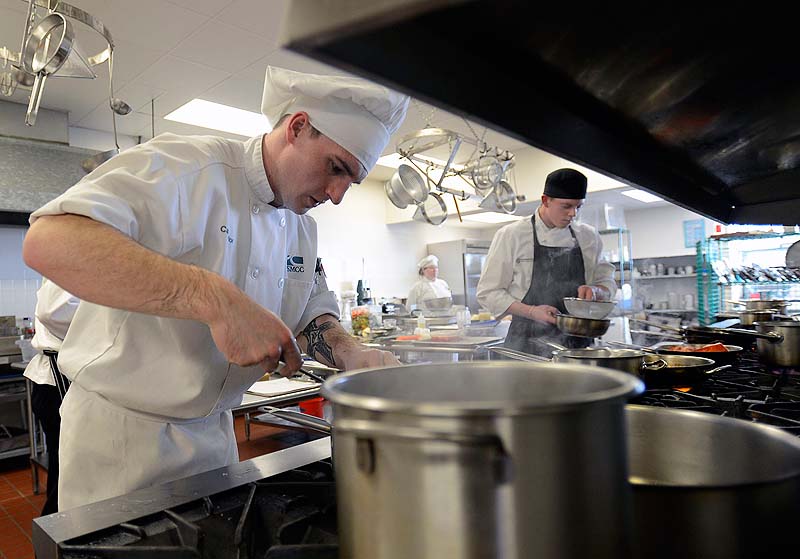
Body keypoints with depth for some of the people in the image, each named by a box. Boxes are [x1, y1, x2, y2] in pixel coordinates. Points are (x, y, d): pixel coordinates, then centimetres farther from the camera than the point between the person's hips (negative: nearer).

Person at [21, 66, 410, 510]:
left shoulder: (303, 228, 4)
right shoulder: (186, 167, -21)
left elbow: (312, 316, 9)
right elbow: (48, 241, -34)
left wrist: (351, 354, -13)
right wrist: (215, 297, -42)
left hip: (214, 432, 8)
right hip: (121, 434, -7)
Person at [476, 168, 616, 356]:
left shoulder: (588, 236, 10)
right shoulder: (510, 235, -3)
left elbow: (608, 283, 17)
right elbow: (488, 292, -4)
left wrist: (595, 291, -6)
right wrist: (532, 312, -17)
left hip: (577, 345, 4)